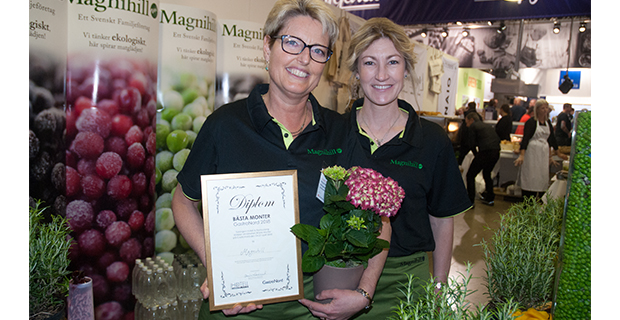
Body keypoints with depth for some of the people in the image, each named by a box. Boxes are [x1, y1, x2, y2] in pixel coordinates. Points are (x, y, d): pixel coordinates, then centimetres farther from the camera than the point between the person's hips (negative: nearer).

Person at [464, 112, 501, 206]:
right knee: (487, 173, 29)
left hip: (485, 152, -8)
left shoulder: (473, 126, 4)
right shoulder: (487, 126, 26)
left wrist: (476, 154, 14)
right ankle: (490, 198, 36)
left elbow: (472, 144, -2)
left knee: (470, 175, 1)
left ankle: (470, 201, -3)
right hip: (496, 152, 8)